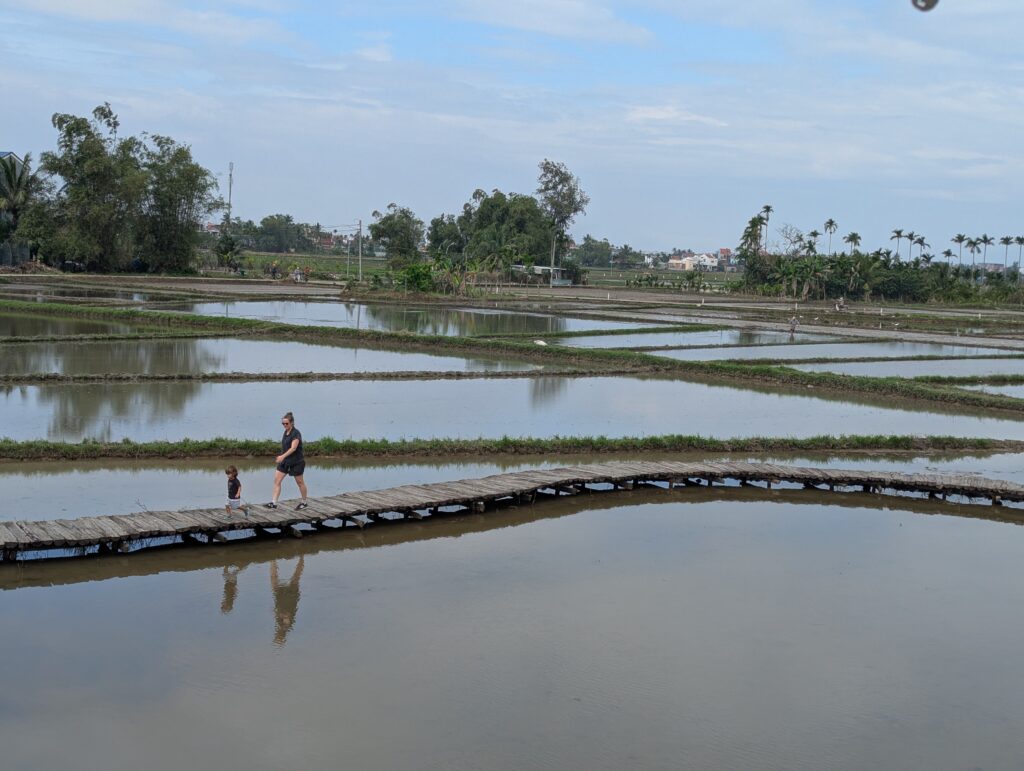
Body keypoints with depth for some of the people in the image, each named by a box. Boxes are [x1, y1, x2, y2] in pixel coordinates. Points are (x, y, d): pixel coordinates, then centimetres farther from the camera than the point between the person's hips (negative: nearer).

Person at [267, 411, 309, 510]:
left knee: (300, 482, 7)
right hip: (285, 461, 8)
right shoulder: (286, 432, 8)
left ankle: (304, 502, 23)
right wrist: (282, 457, 18)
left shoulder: (296, 433, -17)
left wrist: (283, 456, -37)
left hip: (296, 462, -8)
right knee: (276, 480, -3)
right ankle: (274, 503, -4)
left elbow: (293, 448, -27)